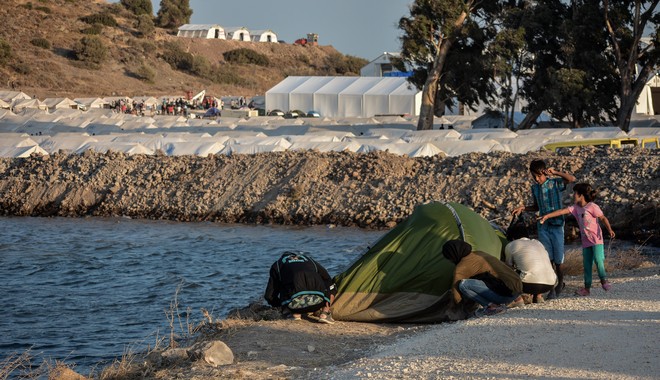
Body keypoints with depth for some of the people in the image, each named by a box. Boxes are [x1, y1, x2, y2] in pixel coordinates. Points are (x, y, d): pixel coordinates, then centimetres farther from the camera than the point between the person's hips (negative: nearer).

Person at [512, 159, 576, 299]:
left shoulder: (555, 183, -6)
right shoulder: (535, 188, 9)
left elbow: (572, 179, -22)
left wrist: (555, 172, -21)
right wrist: (523, 208, 7)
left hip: (556, 226, -4)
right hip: (543, 227, 4)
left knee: (558, 258, 3)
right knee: (547, 258, -1)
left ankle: (560, 282, 26)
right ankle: (551, 288, 2)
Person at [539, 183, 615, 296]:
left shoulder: (592, 207, -8)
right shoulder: (576, 208, 10)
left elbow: (603, 218, -8)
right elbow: (562, 211, 7)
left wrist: (610, 230, -21)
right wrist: (546, 216, 3)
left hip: (596, 239, -6)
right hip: (586, 241, 7)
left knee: (598, 260, -19)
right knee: (586, 264, 5)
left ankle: (604, 280, -2)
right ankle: (587, 288, 8)